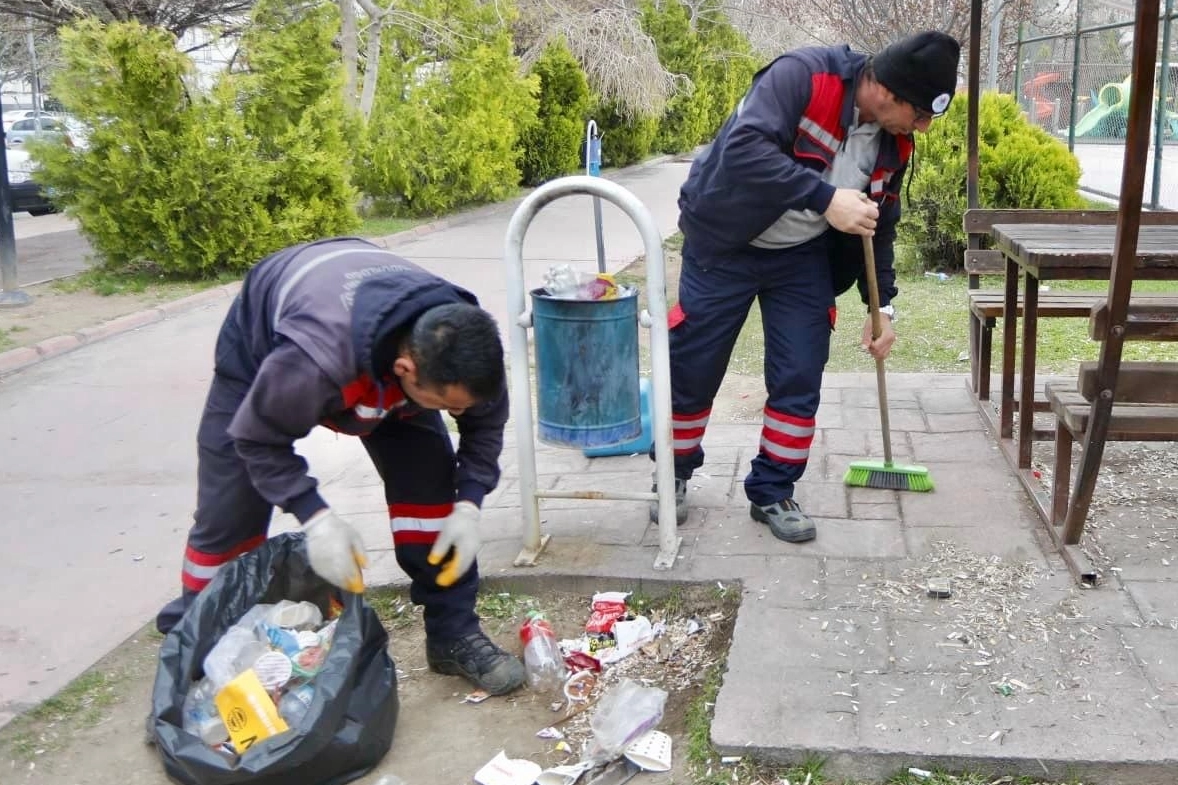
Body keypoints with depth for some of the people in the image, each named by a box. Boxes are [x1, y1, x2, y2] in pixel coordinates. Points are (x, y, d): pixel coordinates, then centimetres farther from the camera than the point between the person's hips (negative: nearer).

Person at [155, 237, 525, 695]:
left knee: (429, 480, -13)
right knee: (227, 513, -1)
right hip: (260, 347, -3)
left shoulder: (459, 348, -33)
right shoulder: (315, 358, -48)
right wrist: (315, 517, -38)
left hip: (377, 345, 4)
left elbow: (486, 421, -13)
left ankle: (453, 634, 0)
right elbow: (258, 438, -29)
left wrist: (468, 505, -25)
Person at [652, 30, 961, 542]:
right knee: (692, 371, 3)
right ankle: (673, 476, 25)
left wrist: (882, 306, 7)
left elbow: (880, 226, 8)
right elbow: (745, 148, -39)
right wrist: (825, 198, -42)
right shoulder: (801, 76, -26)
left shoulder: (894, 143, -5)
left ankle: (772, 493, 17)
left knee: (800, 378, 1)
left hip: (802, 258, 5)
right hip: (724, 246, -5)